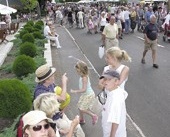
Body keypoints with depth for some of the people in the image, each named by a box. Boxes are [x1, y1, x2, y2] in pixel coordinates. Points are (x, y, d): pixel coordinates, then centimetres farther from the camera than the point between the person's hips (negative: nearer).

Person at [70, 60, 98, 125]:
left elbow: (84, 89, -32)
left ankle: (94, 116, 12)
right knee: (80, 107, 18)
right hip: (85, 94, 10)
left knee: (82, 109, -3)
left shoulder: (84, 78, -28)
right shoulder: (83, 76, 0)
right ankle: (81, 120, 37)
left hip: (89, 95, -10)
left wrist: (75, 91, -30)